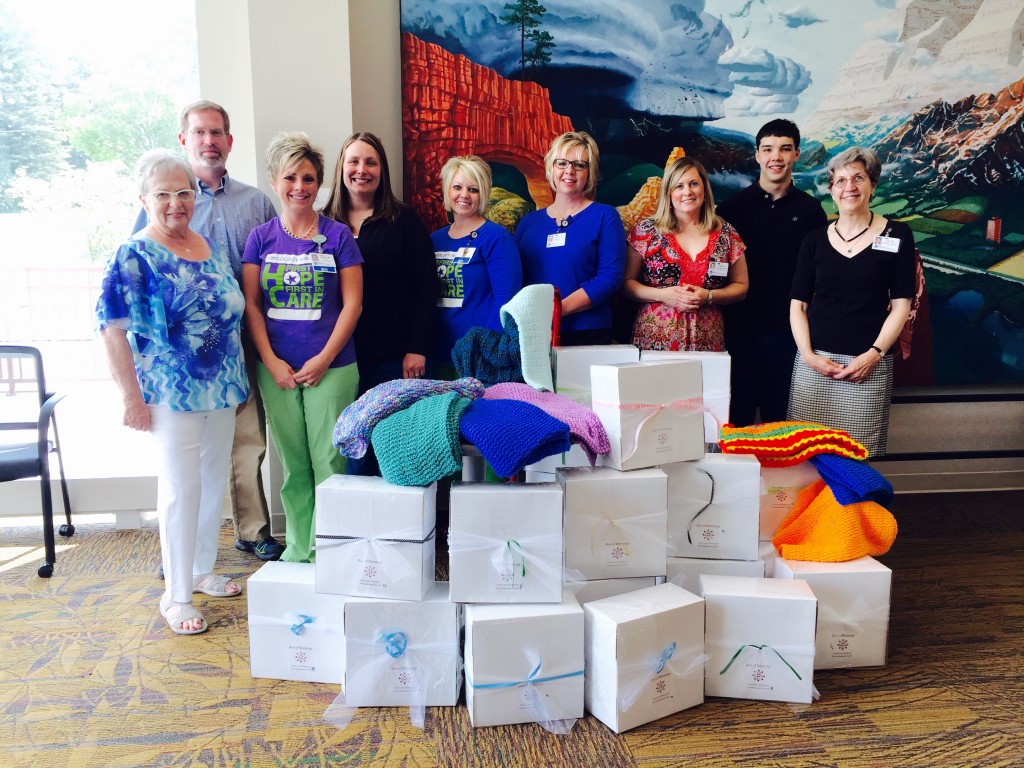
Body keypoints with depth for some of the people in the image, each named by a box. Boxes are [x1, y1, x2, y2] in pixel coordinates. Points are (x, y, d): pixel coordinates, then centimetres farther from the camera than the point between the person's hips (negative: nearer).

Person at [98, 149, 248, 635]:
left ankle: (203, 570, 33)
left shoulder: (212, 248, 9)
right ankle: (176, 596, 12)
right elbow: (112, 327, -13)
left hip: (222, 392, 6)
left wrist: (239, 383, 14)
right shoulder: (134, 257, -9)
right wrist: (132, 396, -16)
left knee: (214, 481, 14)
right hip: (171, 395, -6)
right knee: (181, 489, -2)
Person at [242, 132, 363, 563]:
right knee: (294, 464, 9)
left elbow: (352, 303, -2)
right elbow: (251, 305, 5)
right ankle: (299, 548, 21)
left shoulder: (337, 235, 2)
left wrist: (324, 358, -9)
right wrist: (271, 361, -5)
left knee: (329, 461, -2)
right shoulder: (261, 237, 8)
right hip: (276, 369, 2)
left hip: (330, 367, -2)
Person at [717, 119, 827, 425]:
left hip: (788, 330, 1)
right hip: (740, 328, -1)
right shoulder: (732, 206, 3)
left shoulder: (810, 210, 6)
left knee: (780, 418, 9)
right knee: (736, 418, 5)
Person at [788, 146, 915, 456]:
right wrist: (807, 354, -7)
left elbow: (901, 304, 2)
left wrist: (874, 354, -10)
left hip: (870, 364, -1)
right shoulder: (816, 239, 8)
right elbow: (798, 304, 7)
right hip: (814, 361, 2)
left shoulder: (896, 235, 4)